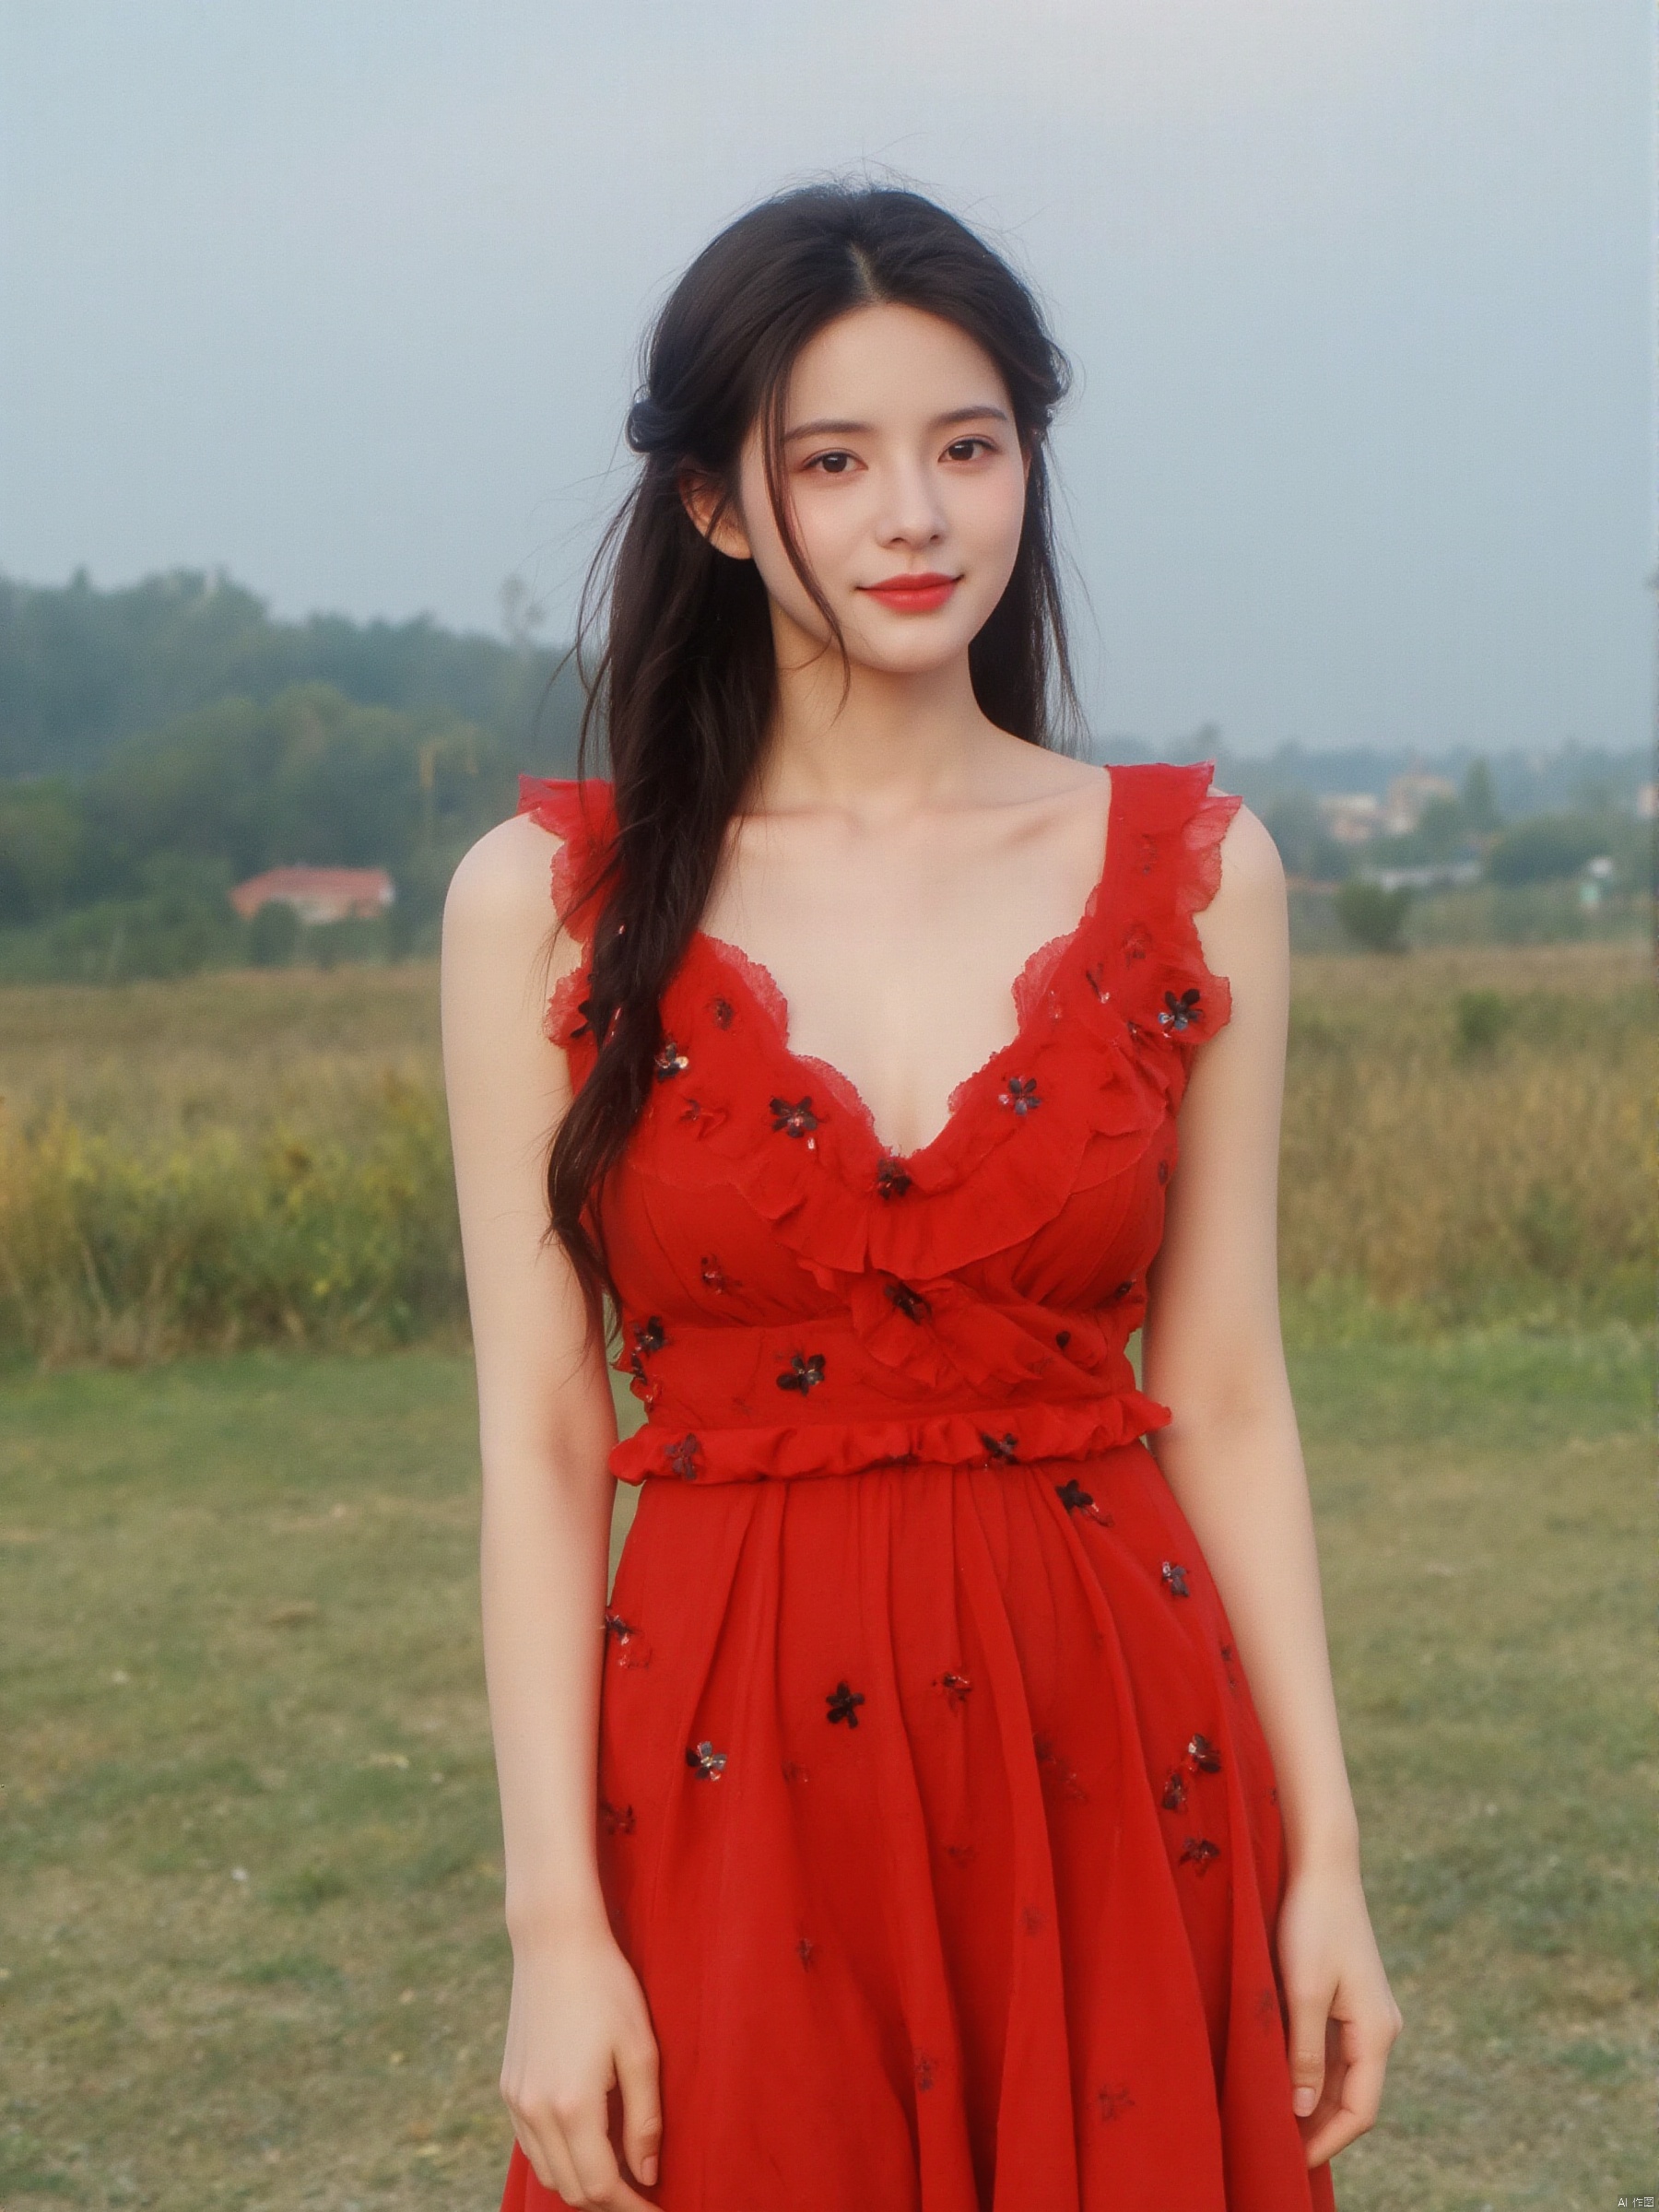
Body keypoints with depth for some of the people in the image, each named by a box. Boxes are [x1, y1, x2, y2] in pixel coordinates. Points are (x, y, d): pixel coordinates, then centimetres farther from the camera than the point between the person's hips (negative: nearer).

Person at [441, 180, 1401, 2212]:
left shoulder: (1195, 875, 2)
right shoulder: (549, 899, -3)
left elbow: (1224, 1397, 4)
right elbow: (540, 1443, -3)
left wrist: (1323, 1853, 2)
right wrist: (554, 1924, -7)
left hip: (1121, 1762, 2)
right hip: (735, 1785, -1)